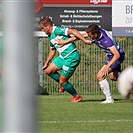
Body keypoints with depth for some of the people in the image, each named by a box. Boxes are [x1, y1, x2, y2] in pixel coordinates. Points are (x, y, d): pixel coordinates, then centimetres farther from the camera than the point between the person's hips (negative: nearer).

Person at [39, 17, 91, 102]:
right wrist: (46, 63, 28)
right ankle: (65, 85, 25)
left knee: (62, 81, -3)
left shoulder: (57, 30, -17)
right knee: (48, 71, 10)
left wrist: (85, 41, -32)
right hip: (63, 57, 10)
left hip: (72, 57, -10)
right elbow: (52, 50, 28)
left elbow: (73, 31, -26)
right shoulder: (50, 37, 14)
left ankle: (77, 96, 17)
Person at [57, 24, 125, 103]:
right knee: (113, 77, 25)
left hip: (118, 56, -10)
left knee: (100, 76, -16)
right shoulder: (94, 32, -13)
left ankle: (109, 99, -7)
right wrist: (65, 42, -1)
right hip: (111, 55, 10)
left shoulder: (107, 40, -36)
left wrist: (108, 66, -49)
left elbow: (117, 54, -40)